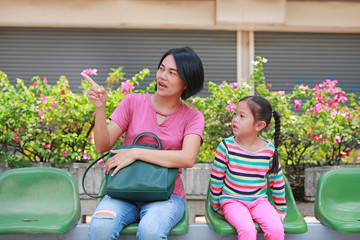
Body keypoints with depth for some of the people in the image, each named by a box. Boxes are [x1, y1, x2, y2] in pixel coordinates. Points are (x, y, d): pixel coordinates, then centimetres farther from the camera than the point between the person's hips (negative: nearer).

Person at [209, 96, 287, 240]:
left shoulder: (269, 151, -4)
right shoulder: (226, 146, -8)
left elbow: (277, 182, 9)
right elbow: (216, 178, 1)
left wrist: (281, 210, 14)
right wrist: (216, 206, 7)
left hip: (259, 201, 2)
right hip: (232, 201, -2)